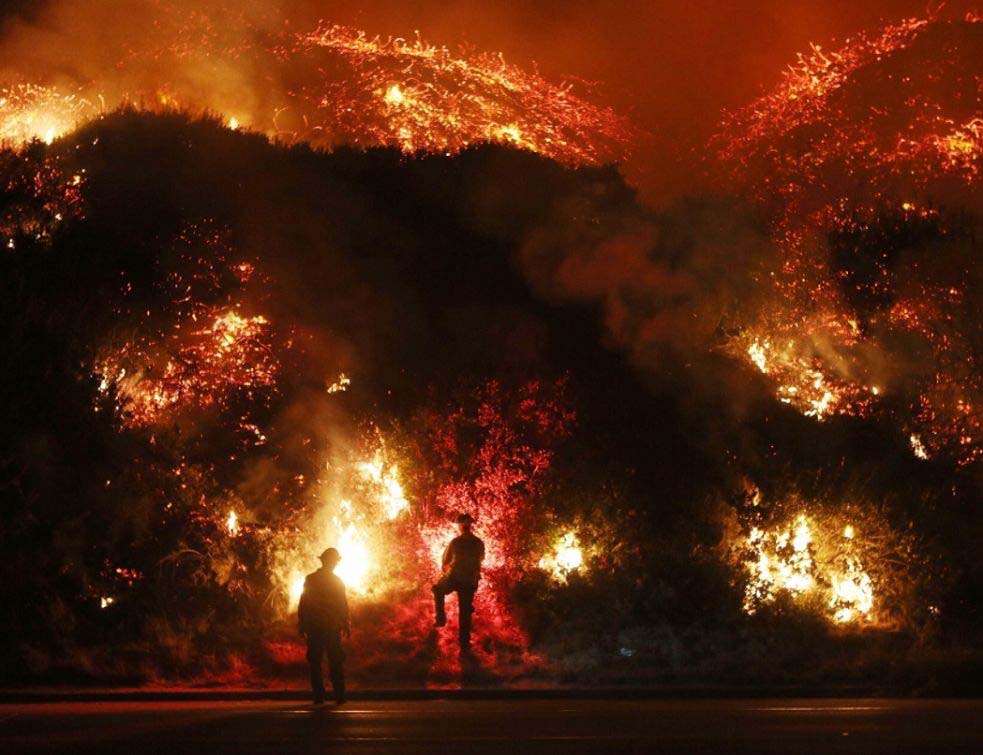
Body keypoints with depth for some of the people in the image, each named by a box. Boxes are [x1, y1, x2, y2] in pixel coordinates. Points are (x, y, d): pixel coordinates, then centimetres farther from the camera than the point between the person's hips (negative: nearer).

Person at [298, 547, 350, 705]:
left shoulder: (310, 580, 2)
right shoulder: (337, 582, 0)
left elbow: (303, 604, 2)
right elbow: (343, 606, -1)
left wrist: (302, 625, 7)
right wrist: (346, 626, 5)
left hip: (314, 628, 1)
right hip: (332, 628, -1)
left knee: (315, 662, 4)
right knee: (336, 663, 4)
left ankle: (318, 696, -1)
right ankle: (339, 696, -3)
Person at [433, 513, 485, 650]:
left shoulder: (455, 542, -10)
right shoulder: (479, 543, 1)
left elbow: (444, 562, -1)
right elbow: (480, 560, 17)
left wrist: (447, 572, 20)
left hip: (454, 578, -3)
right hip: (470, 582, 3)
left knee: (438, 589, 28)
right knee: (465, 612, 13)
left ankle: (441, 618, 18)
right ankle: (464, 642, 13)